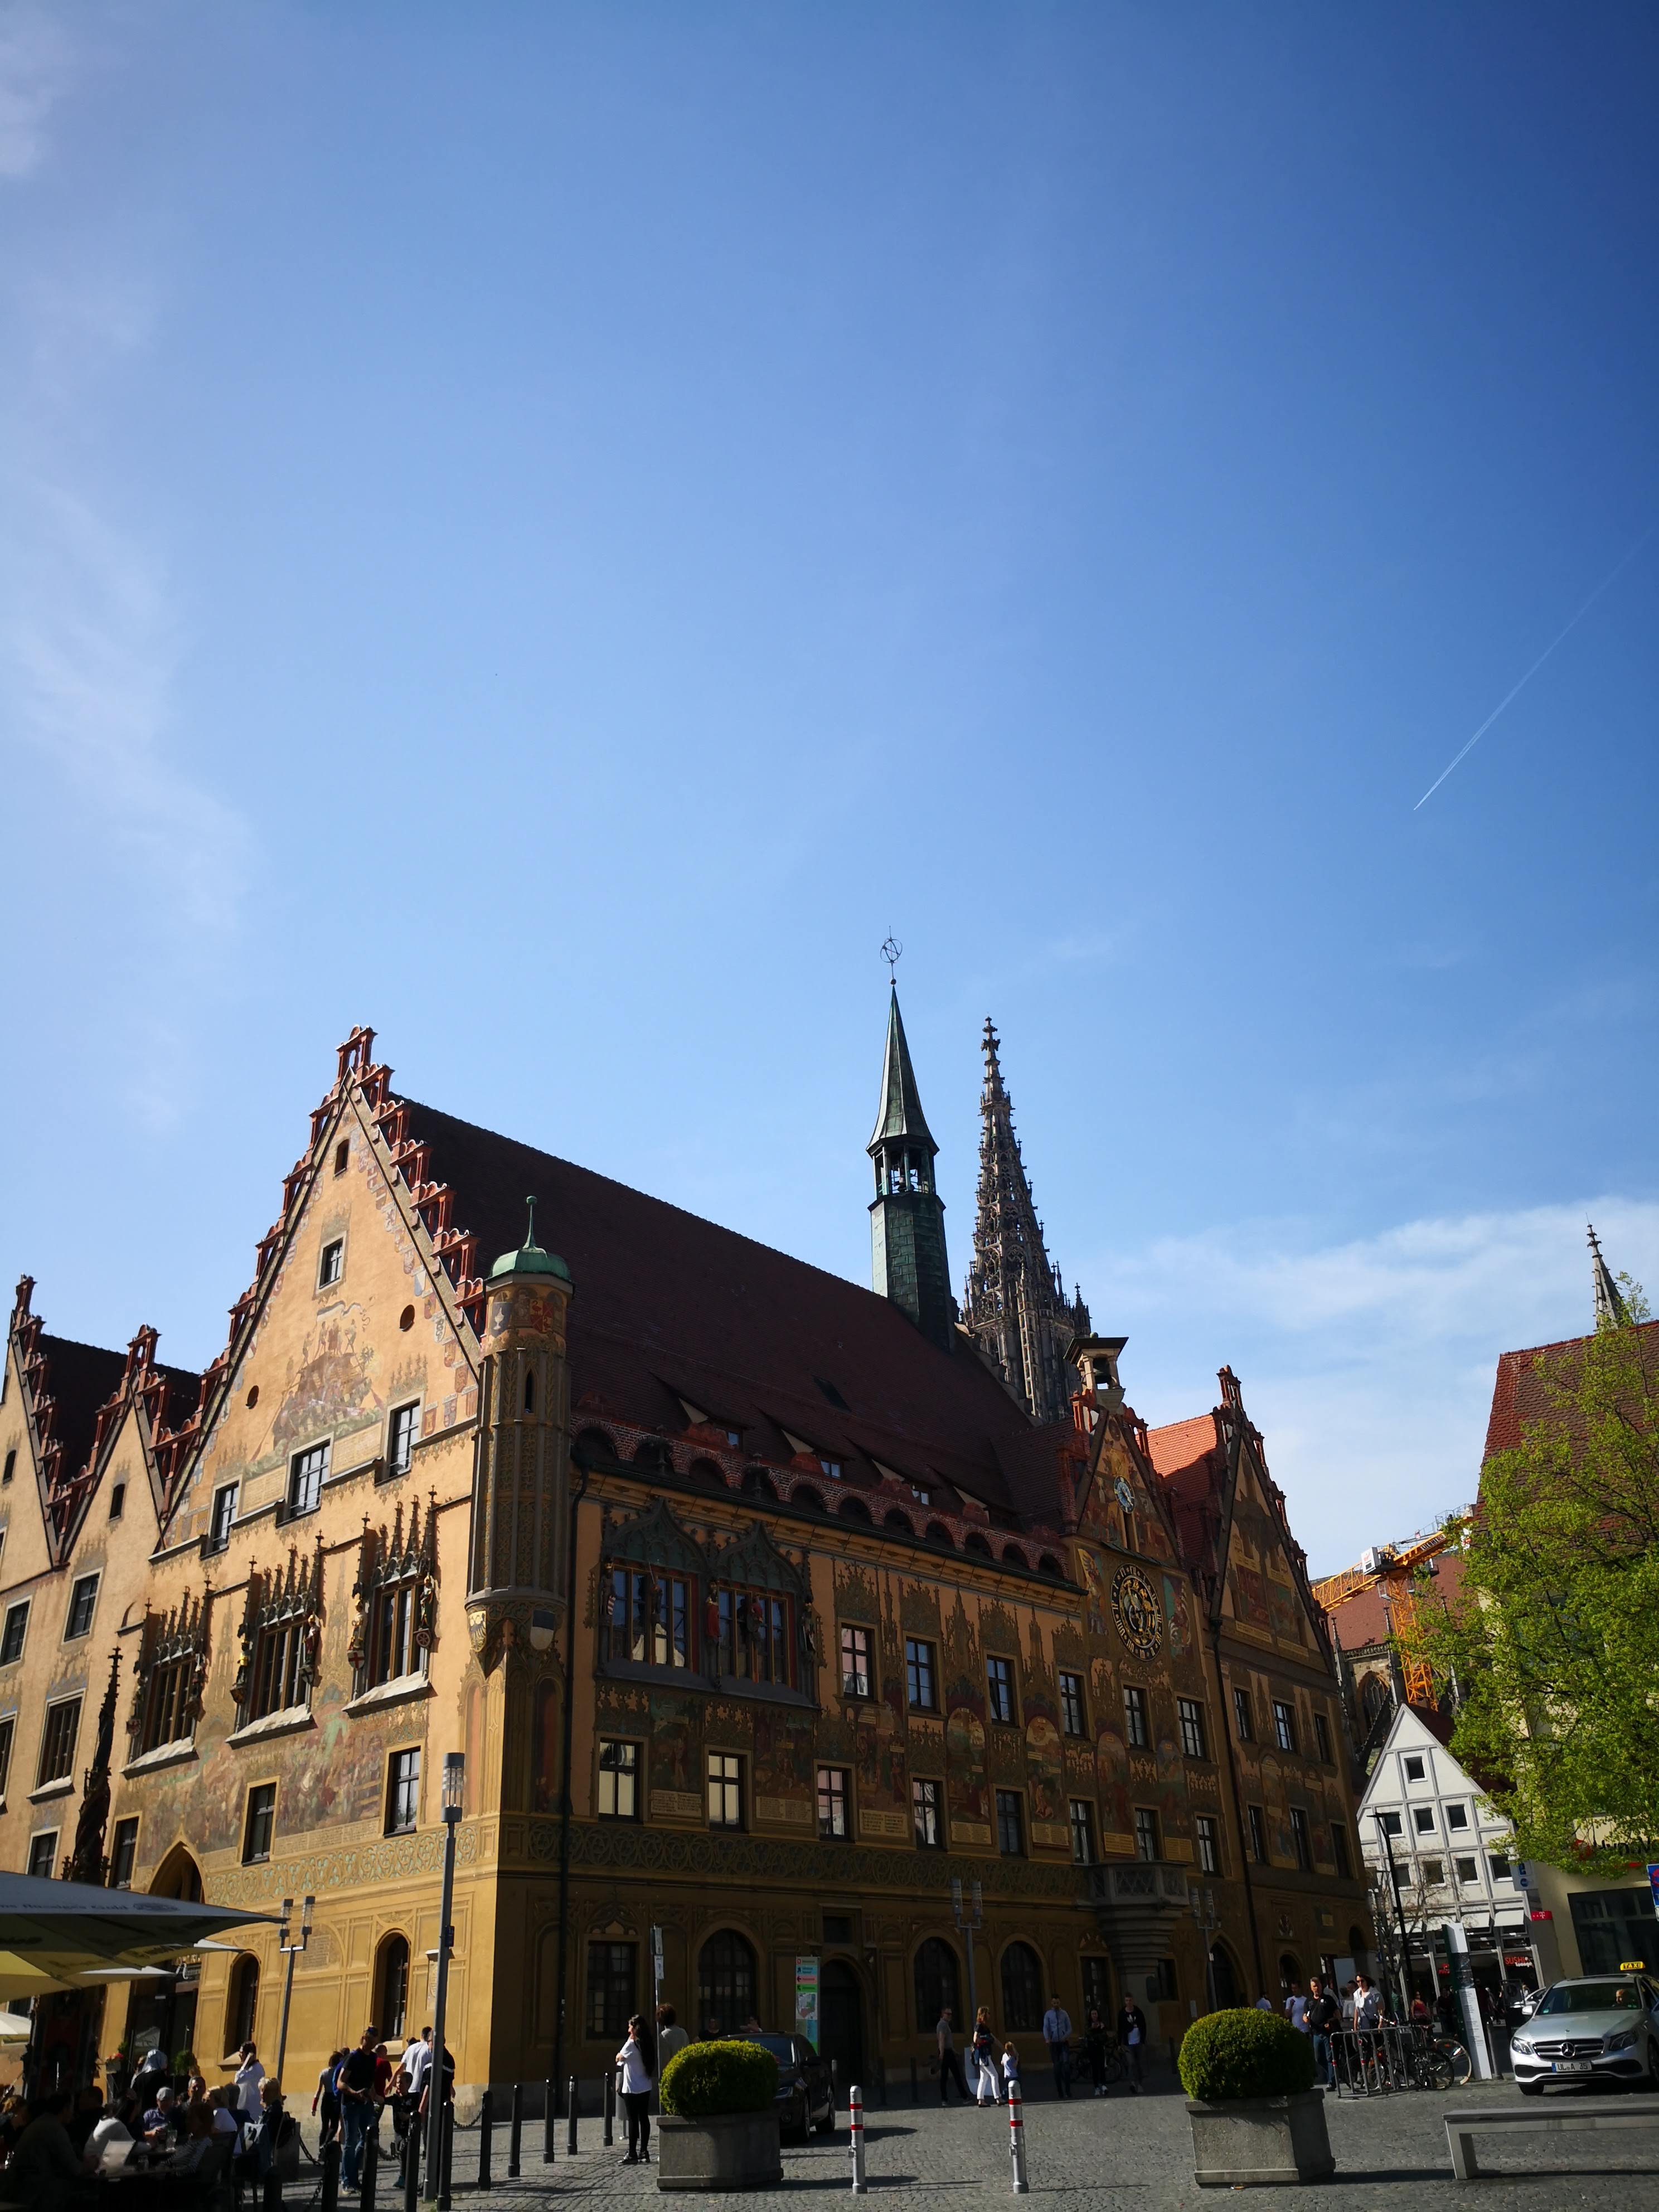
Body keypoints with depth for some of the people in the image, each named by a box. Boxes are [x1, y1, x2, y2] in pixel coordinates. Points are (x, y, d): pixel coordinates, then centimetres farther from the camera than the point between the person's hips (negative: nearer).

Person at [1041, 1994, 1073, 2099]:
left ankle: (1068, 2090, -8)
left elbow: (1069, 2027, 10)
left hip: (1064, 2042, 0)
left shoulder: (1064, 2014, 10)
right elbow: (1045, 2027, -1)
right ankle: (1059, 2091, 7)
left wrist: (1066, 2036, -9)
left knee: (1066, 2065, -12)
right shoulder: (1048, 2014, 7)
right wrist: (1047, 2038, -19)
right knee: (1057, 2067, 1)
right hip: (1054, 2043, 0)